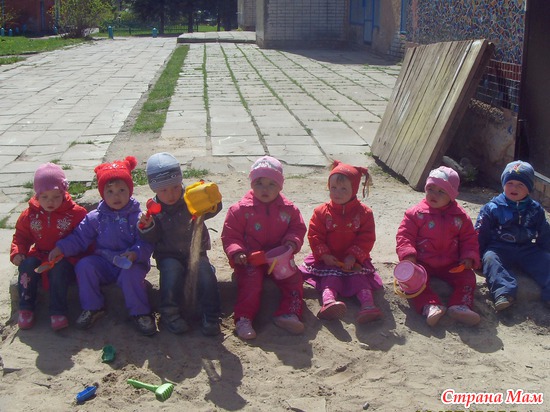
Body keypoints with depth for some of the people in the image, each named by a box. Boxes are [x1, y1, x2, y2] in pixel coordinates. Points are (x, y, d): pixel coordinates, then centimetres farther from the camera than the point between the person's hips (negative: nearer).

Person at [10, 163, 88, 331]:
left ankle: (58, 312, -27)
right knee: (27, 265, -27)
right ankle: (26, 308, -12)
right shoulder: (30, 215, 3)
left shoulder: (76, 213, -7)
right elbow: (21, 236, 13)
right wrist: (17, 252, -5)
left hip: (66, 259, -3)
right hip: (40, 256, 4)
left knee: (59, 268, -35)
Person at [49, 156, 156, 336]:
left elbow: (146, 243, -11)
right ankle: (93, 308, -4)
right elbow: (79, 238, 6)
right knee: (84, 265, -20)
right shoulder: (95, 218, 3)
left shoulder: (137, 217, -6)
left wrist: (135, 254, -31)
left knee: (130, 274, -34)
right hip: (103, 263, 4)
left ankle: (140, 313, -15)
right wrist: (61, 248, -9)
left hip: (130, 263, -4)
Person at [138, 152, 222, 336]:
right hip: (169, 254, 0)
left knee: (205, 272, -25)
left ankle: (210, 317, -13)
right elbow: (152, 239, -1)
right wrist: (147, 227, -21)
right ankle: (170, 314, -15)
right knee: (171, 272, -31)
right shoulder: (155, 210, -2)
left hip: (196, 251, 1)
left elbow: (213, 209, -18)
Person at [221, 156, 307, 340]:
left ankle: (289, 313, -19)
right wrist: (236, 252, -20)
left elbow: (298, 228, 12)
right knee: (250, 283, -27)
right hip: (251, 259, -3)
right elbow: (230, 235, -2)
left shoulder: (288, 208, 5)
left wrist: (292, 242, -10)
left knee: (294, 279, -16)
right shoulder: (241, 209, -4)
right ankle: (243, 319, -29)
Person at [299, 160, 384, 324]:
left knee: (359, 277, -22)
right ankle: (328, 301, -49)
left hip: (354, 260, 0)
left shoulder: (364, 212, 0)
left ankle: (367, 304, -40)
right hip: (329, 260, 0)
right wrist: (324, 255, -15)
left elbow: (367, 238, -4)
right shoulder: (321, 212, 1)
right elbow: (314, 236, -2)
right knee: (330, 277, -24)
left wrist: (353, 256, -15)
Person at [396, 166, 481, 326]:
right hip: (422, 263, -2)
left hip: (452, 264, 2)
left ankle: (460, 306, -26)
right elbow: (404, 235, -7)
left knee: (467, 277, -18)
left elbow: (469, 238, 9)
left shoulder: (460, 216, 4)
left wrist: (469, 257, -6)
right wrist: (408, 254, -22)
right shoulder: (416, 213, -3)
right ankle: (429, 306, -40)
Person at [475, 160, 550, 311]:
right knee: (490, 258, -32)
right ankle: (504, 292, -50)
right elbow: (480, 234, 1)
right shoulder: (492, 208, 1)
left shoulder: (536, 210, 11)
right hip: (499, 248, -3)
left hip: (527, 249, 3)